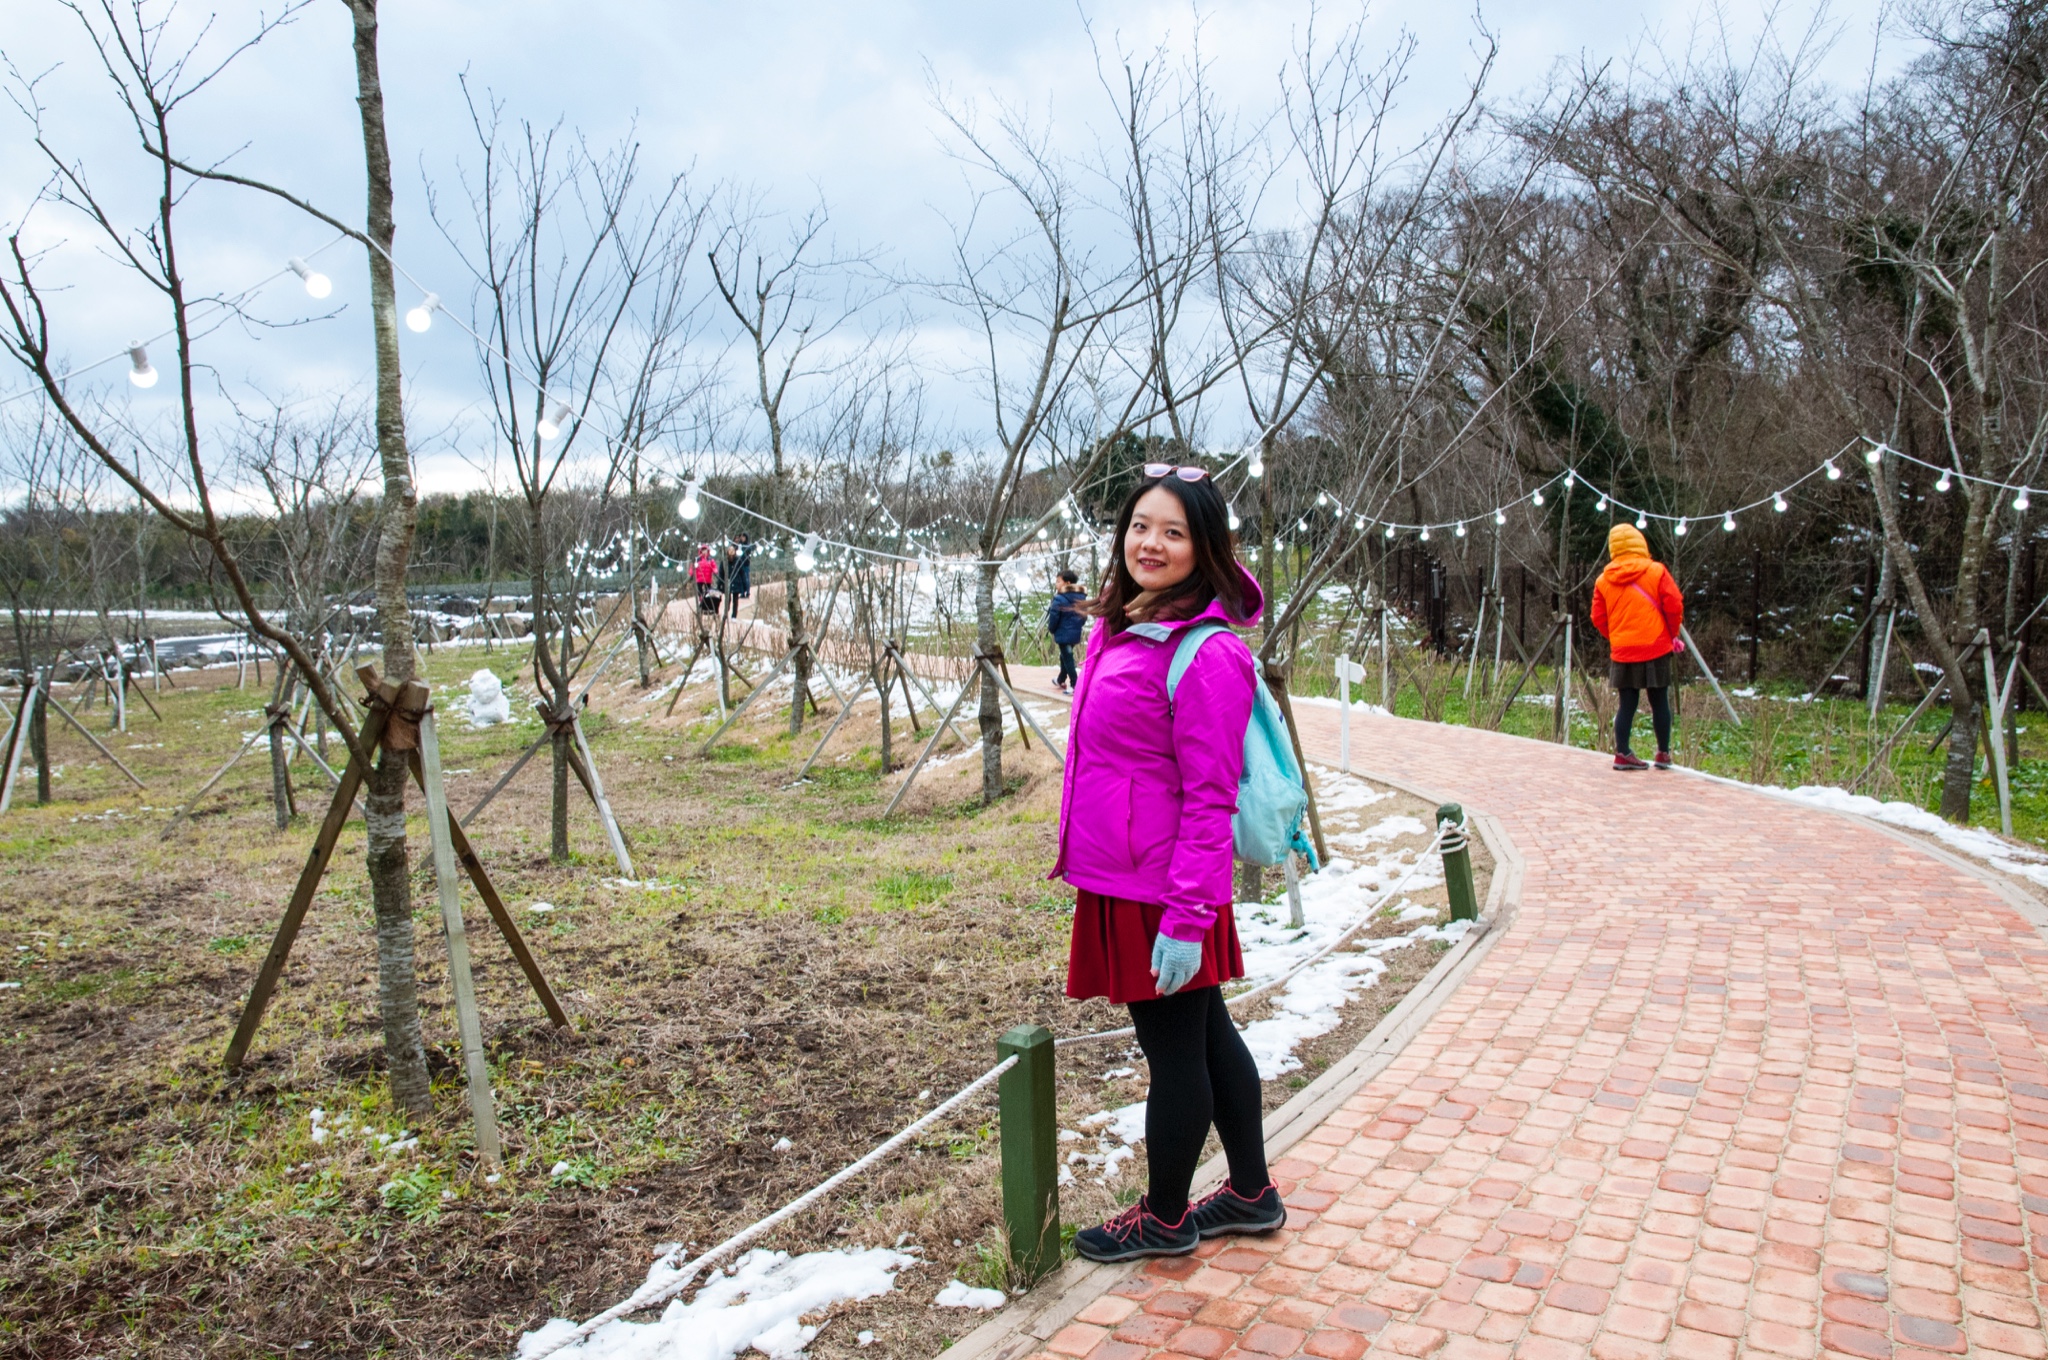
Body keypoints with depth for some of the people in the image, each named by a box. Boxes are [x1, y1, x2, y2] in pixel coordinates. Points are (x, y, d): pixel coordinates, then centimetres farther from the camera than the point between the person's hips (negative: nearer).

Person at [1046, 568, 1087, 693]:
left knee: (1067, 658, -1)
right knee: (1065, 656, 23)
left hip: (1063, 634, -7)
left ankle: (1074, 685, -5)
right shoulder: (1082, 597, 4)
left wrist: (1051, 629, 3)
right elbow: (1084, 617, 11)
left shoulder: (1059, 599, -18)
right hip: (1076, 634, 7)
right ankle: (1061, 680, 37)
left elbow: (1054, 617, -14)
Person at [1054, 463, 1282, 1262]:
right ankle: (1252, 1194, 39)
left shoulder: (1207, 652, -19)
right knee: (1207, 1038, 21)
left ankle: (1164, 1219, 30)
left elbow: (1209, 797, -20)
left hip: (1162, 892, -9)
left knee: (1175, 1052, 10)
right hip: (1119, 879, 9)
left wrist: (1187, 916, -20)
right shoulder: (1119, 627, 7)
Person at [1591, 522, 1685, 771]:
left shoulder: (1604, 581, 2)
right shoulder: (1656, 572, -5)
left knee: (1626, 705, 8)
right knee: (1660, 702, 8)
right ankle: (1664, 754, 13)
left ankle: (1622, 754, 4)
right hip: (1656, 649, -2)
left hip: (1622, 653, 2)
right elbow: (1674, 605, -7)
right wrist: (1673, 634, 8)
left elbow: (1598, 618, 4)